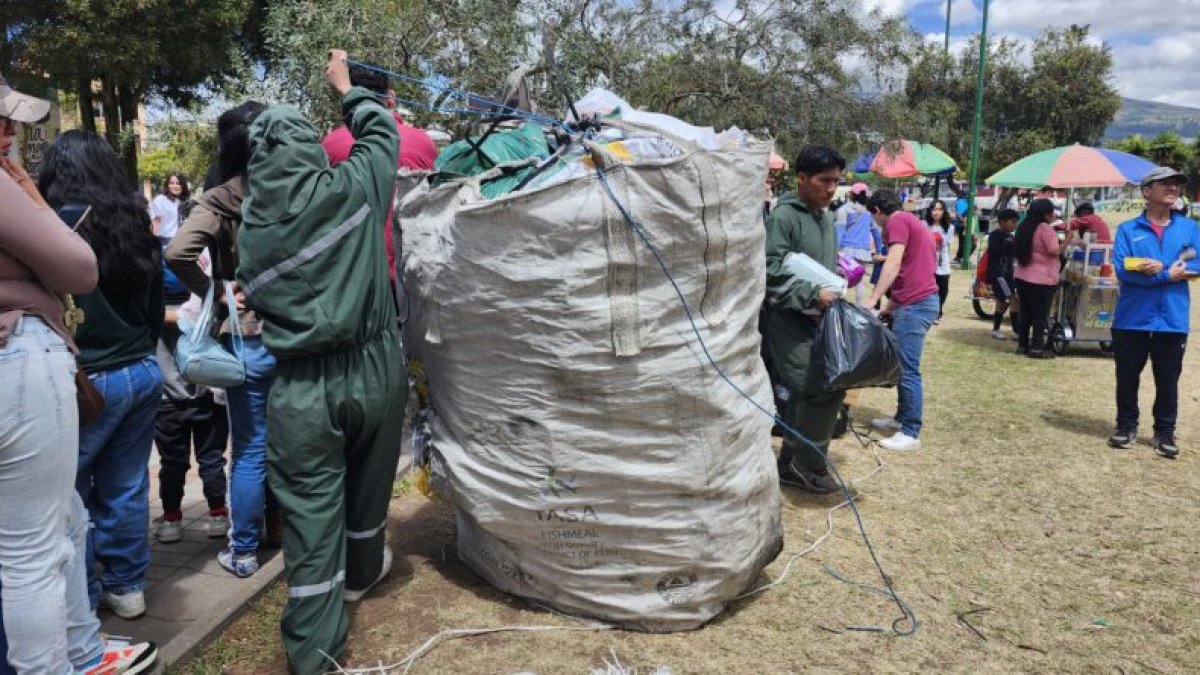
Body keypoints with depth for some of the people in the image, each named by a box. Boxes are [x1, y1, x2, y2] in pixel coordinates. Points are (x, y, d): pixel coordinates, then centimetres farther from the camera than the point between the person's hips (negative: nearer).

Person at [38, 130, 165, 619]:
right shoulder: (136, 226, 6)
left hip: (87, 380, -6)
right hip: (142, 373, 6)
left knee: (69, 493, 8)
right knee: (127, 488, 14)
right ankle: (127, 587, 25)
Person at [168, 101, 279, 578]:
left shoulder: (221, 201, -9)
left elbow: (178, 252, -22)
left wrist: (213, 292, -8)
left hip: (249, 338, -3)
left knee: (250, 450, 6)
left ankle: (243, 551, 18)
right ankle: (281, 526, 33)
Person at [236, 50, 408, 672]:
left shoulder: (249, 224, 0)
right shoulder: (350, 189, -6)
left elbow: (253, 297, 7)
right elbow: (381, 131, 12)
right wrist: (346, 89, 29)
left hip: (300, 388, 0)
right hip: (372, 369, 0)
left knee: (309, 513, 5)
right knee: (367, 482, 23)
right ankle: (361, 572, 49)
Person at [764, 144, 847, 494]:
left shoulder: (826, 217, 15)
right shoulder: (783, 216, -13)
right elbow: (772, 272, -20)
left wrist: (833, 292, 11)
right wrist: (814, 294, -20)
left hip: (816, 319, 9)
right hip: (789, 319, -9)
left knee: (805, 392, 12)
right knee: (825, 387, -15)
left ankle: (791, 465, 23)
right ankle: (809, 464, 2)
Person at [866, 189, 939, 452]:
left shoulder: (896, 222, -7)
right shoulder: (912, 222, 24)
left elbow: (893, 265, -19)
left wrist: (872, 300, -21)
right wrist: (891, 305, 25)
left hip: (915, 304, -10)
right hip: (919, 301, 10)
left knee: (909, 369, -8)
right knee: (903, 366, 16)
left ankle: (911, 433, -4)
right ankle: (902, 417, 25)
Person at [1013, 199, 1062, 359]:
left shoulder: (1024, 227, 9)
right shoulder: (1046, 228, -14)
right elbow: (1054, 251, -19)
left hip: (1022, 277, 8)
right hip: (1042, 279, -8)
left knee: (1025, 312, 13)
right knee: (1040, 315, 0)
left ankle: (1022, 344, 18)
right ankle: (1036, 348, 2)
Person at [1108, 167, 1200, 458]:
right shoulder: (1128, 229, 0)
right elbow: (1122, 269, -12)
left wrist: (1160, 268, -17)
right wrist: (1168, 275, -14)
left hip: (1173, 319, 2)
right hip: (1132, 319, -1)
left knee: (1168, 380, 9)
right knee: (1127, 377, 8)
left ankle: (1165, 432, 22)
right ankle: (1126, 426, 24)